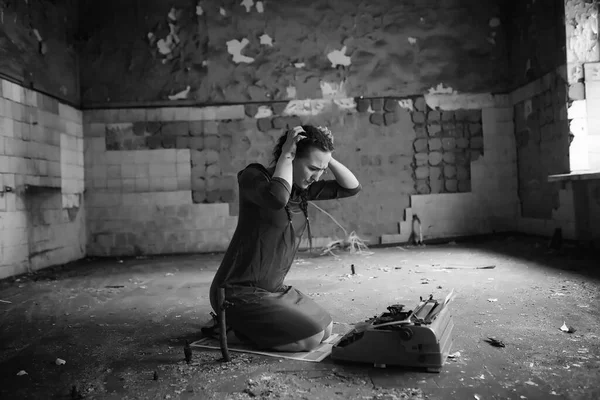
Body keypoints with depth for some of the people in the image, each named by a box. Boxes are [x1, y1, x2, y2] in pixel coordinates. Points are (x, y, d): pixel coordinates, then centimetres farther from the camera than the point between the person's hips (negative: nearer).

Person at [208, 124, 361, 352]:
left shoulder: (299, 187, 5)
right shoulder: (253, 177, -17)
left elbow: (351, 187, 6)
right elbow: (277, 199, -40)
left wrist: (326, 157, -6)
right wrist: (285, 155, -25)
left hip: (274, 289, 9)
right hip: (238, 292, -8)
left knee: (326, 329, 9)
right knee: (311, 337, -15)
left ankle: (248, 324, 18)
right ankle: (234, 328, 3)